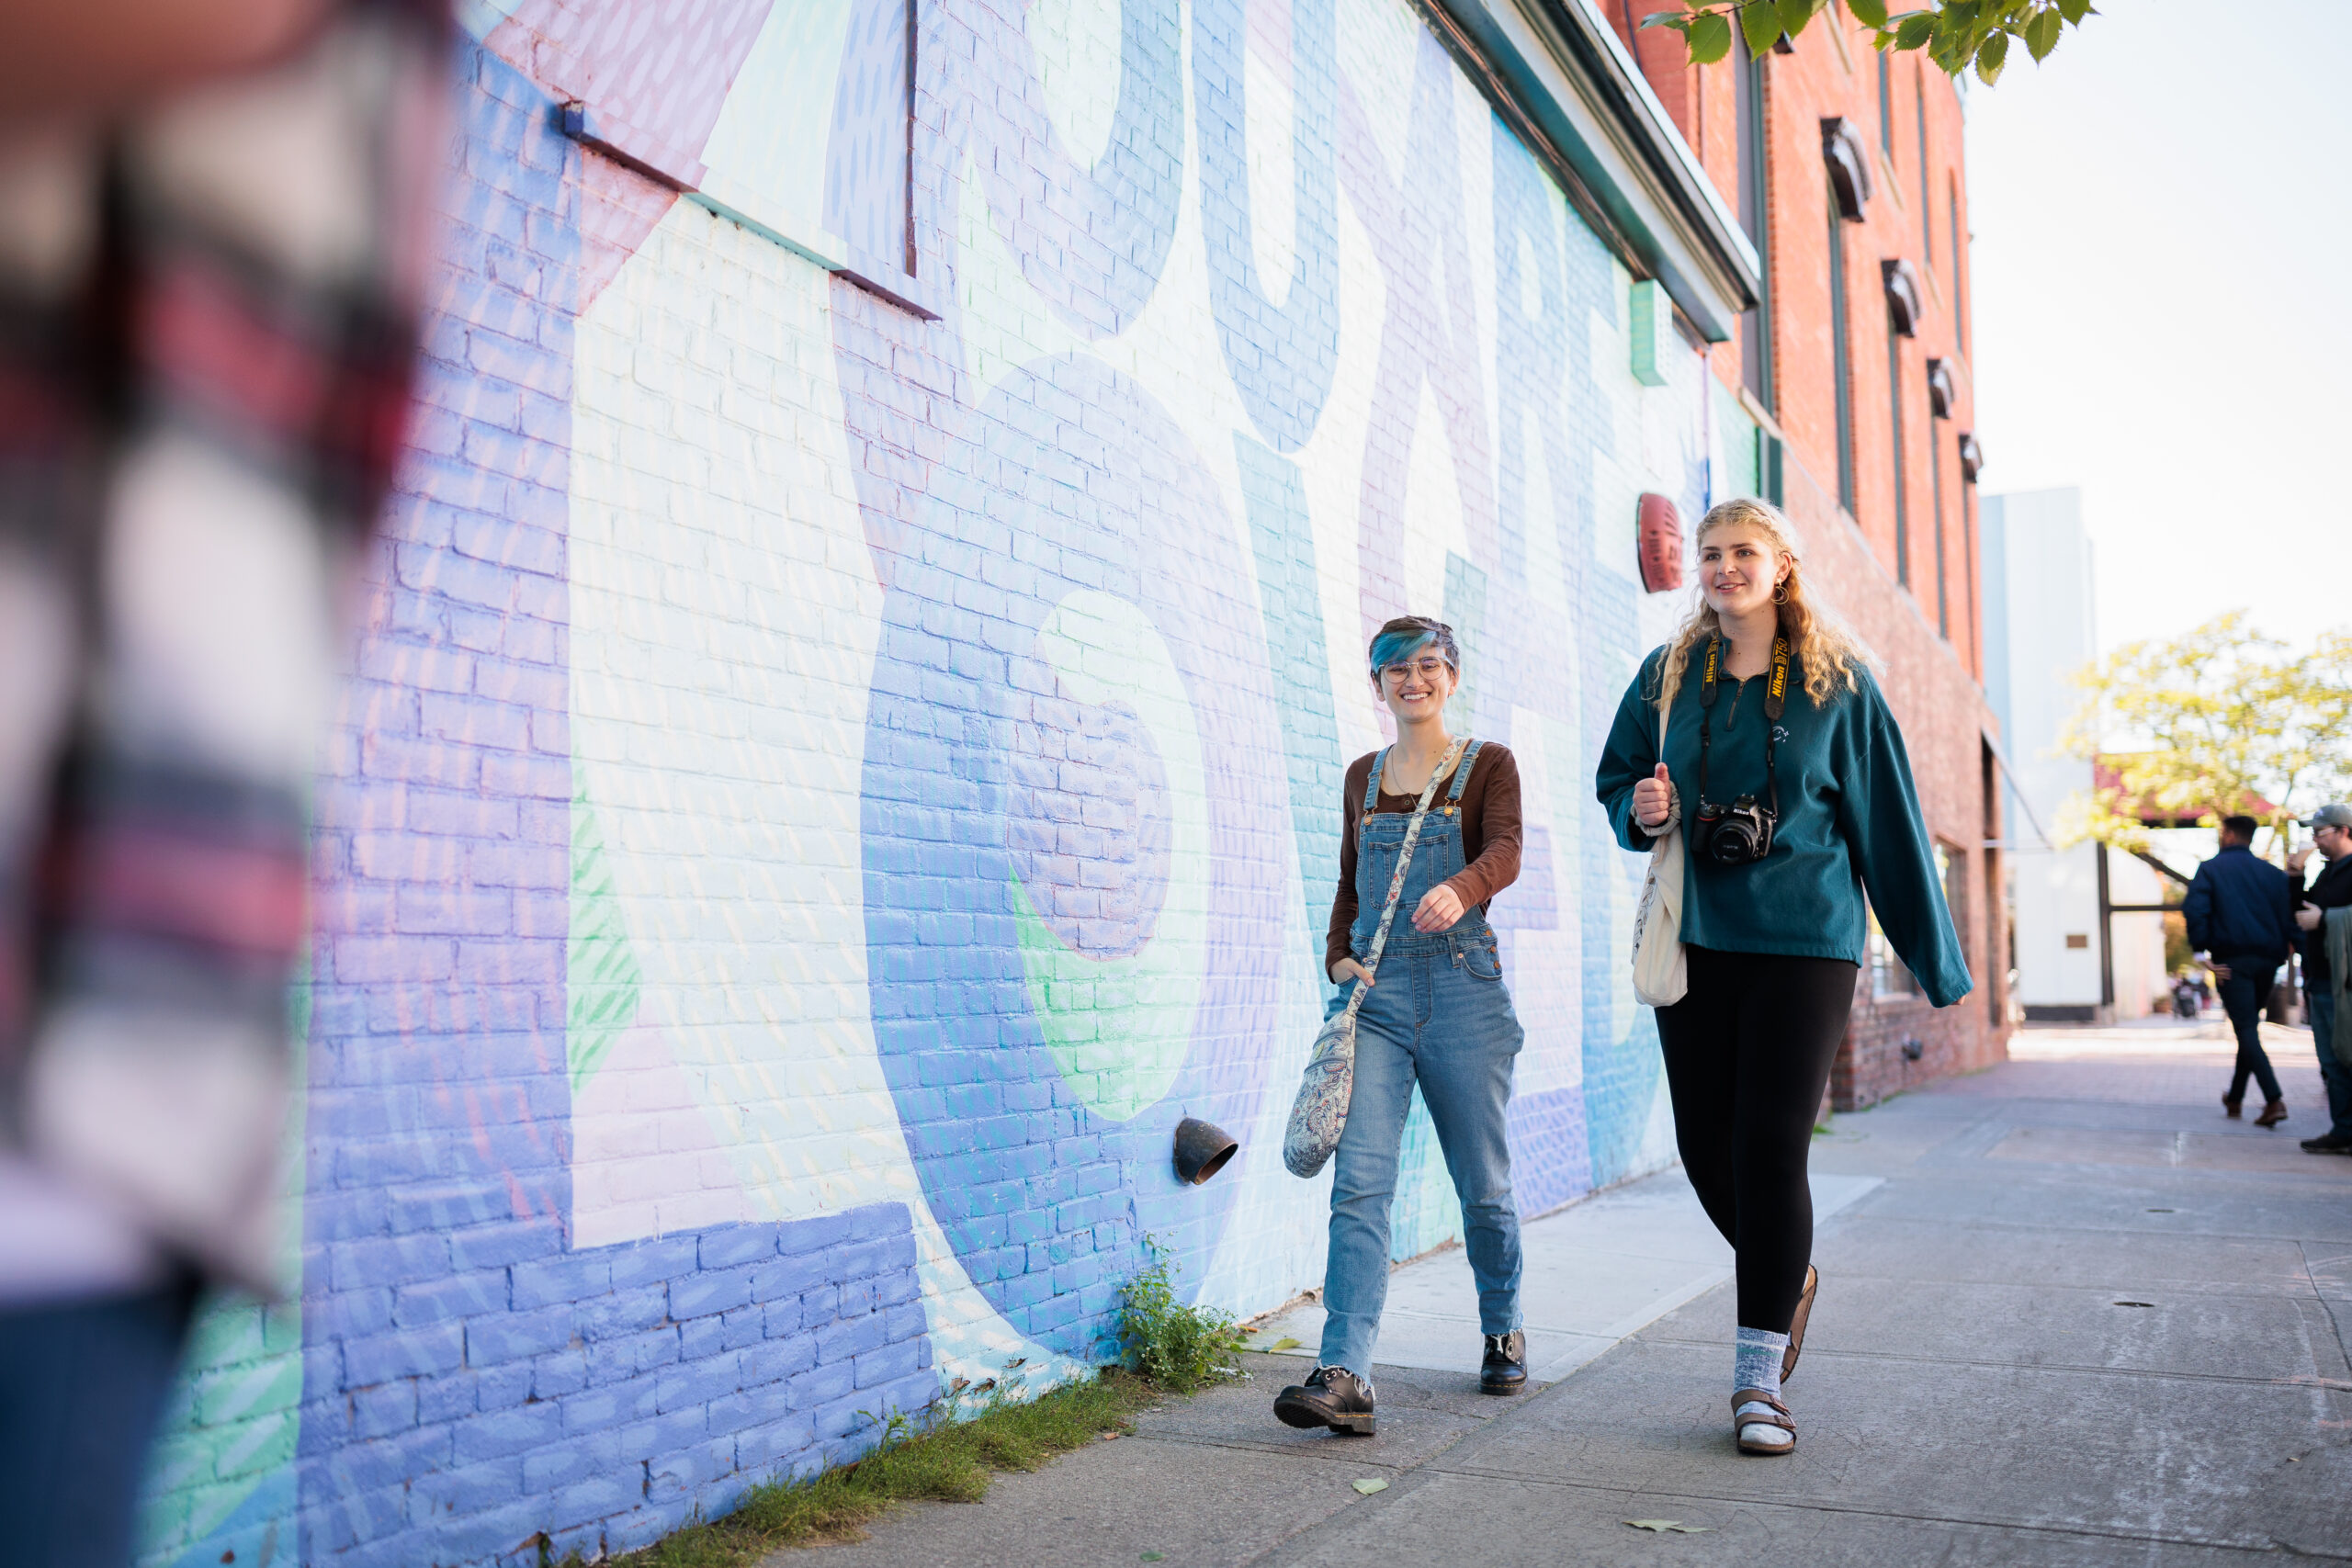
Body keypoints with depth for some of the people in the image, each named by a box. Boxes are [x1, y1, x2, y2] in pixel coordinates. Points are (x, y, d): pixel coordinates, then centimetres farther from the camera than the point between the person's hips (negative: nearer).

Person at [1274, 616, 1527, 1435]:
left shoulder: (1488, 765, 4)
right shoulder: (1363, 776, 16)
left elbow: (1505, 852, -15)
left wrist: (1459, 890, -37)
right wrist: (1338, 960, 3)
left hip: (1462, 988, -2)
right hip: (1374, 993, 2)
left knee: (1482, 1184, 8)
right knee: (1359, 1182, -11)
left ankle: (1503, 1336, 32)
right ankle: (1344, 1376, -17)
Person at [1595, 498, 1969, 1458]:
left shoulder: (1837, 682, 2)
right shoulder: (1668, 676, 8)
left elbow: (1885, 819, 4)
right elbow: (1615, 779, 17)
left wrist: (1933, 954, 4)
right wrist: (1642, 811, -9)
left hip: (1804, 939, -3)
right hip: (1694, 937, 3)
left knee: (1771, 1148, -8)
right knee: (1704, 1145, 5)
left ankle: (1758, 1379, 1)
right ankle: (1787, 1277, 35)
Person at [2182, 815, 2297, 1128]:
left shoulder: (2210, 869, -2)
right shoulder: (2273, 873, 10)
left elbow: (2194, 910, -14)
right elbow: (2290, 913, 4)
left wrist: (2201, 949, -8)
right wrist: (2280, 953, 8)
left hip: (2231, 960, -5)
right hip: (2267, 961, 5)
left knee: (2246, 1030, -7)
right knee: (2248, 1028, 18)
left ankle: (2274, 1100, -22)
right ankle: (2235, 1098, 26)